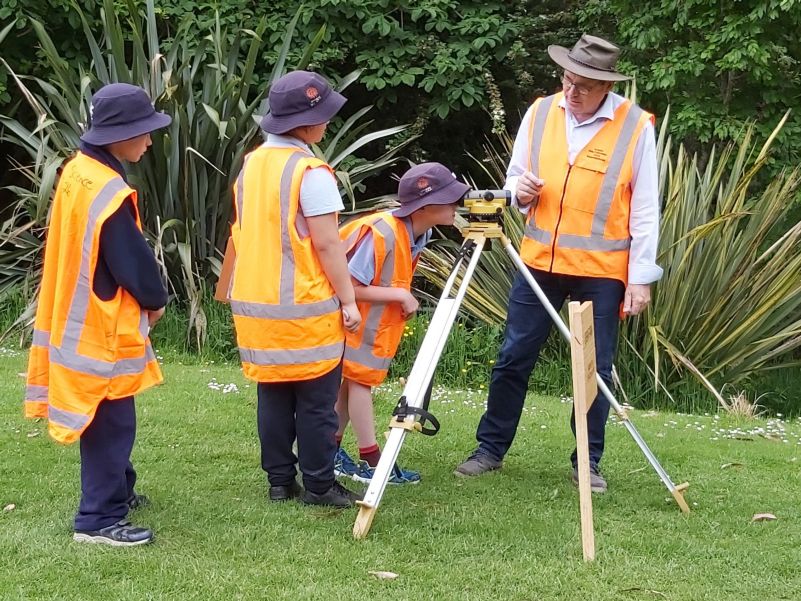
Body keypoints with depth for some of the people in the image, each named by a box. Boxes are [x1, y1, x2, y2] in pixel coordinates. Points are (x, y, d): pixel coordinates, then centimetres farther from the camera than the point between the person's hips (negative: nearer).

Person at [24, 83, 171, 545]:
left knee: (107, 419, 22)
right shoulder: (110, 195, -26)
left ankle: (117, 490, 36)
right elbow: (135, 260, -20)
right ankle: (99, 519, 4)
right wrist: (156, 300, 1)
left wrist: (144, 299, 10)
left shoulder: (78, 171, 4)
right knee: (111, 423, -1)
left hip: (79, 321, 10)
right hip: (103, 329, -10)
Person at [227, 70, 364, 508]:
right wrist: (348, 299, -8)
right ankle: (318, 485, 6)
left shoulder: (251, 165, 7)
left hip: (255, 304, 7)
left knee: (273, 395, 12)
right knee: (316, 400, 2)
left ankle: (279, 481, 17)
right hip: (305, 307, -7)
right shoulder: (311, 173, -16)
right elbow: (327, 245, -16)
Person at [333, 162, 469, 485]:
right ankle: (371, 463, -4)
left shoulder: (420, 233, -5)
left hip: (379, 320, 8)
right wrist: (399, 295, -26)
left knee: (350, 379, 10)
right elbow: (350, 287, -29)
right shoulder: (380, 233, -32)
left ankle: (331, 453, 17)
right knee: (359, 378, -6)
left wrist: (403, 296, -2)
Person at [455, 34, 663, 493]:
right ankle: (491, 449, 20)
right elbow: (515, 178, 13)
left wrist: (641, 276, -8)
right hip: (540, 261, 3)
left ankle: (588, 463, 18)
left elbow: (645, 210, -6)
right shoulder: (540, 113, 2)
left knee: (595, 368, 4)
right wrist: (520, 190, -12)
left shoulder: (636, 126, -9)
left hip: (602, 270, -3)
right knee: (514, 359, 8)